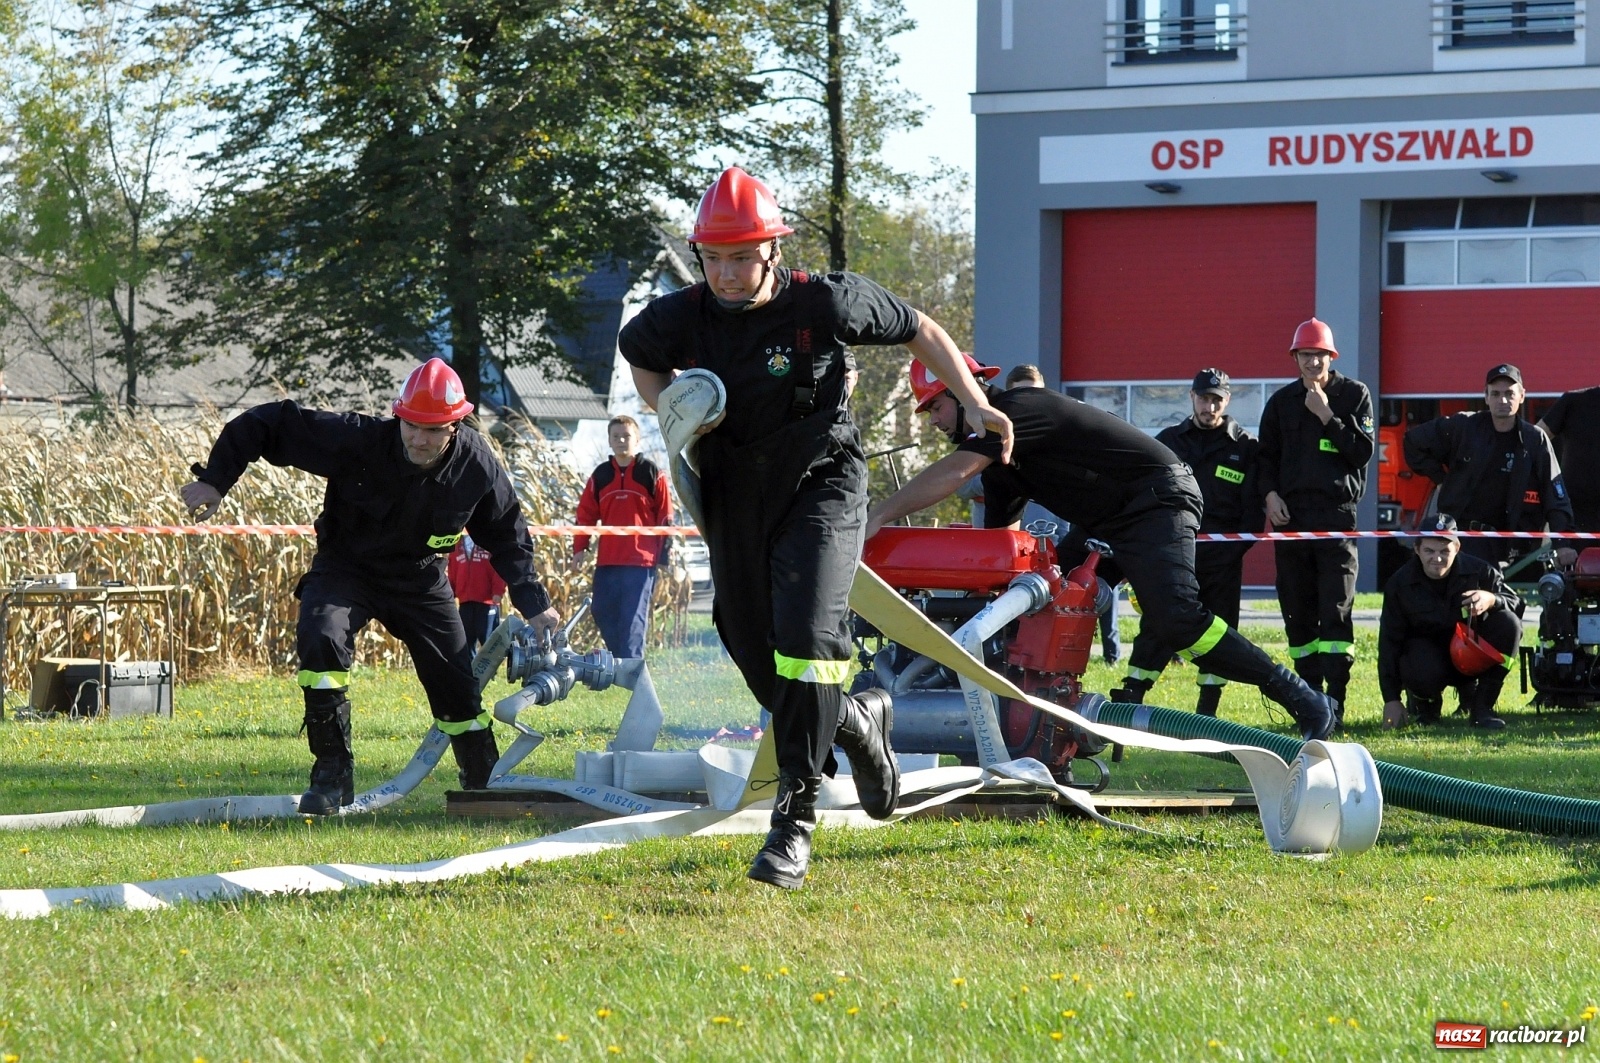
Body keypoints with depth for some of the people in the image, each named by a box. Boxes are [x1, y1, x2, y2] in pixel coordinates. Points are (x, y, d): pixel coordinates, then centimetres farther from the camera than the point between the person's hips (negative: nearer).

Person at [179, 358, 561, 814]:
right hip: (345, 567, -2)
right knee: (320, 638, -30)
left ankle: (485, 788, 26)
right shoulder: (358, 440, -29)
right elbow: (266, 424, -22)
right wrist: (214, 480, -24)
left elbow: (506, 534, 1)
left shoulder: (476, 465, -18)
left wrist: (533, 603, -1)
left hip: (419, 576, 2)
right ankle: (333, 773, -20)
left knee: (456, 682, 3)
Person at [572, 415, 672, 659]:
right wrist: (579, 548, 6)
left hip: (642, 561, -4)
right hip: (607, 561, 4)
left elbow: (665, 516, 3)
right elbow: (586, 515, 15)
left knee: (633, 619, -8)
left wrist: (664, 553, -1)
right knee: (604, 615, 1)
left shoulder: (651, 472, 3)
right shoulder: (600, 476, 13)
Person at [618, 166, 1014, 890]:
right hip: (733, 503, 4)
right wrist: (668, 407, -4)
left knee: (807, 634, -25)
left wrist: (974, 404, -6)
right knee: (759, 662, 8)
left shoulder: (824, 303, -15)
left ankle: (794, 818, -20)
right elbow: (637, 353, 16)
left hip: (820, 488, -4)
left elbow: (921, 331, 1)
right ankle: (858, 721, 42)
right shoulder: (678, 320, -8)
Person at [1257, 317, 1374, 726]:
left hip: (1337, 512, -4)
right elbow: (1266, 454, 18)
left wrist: (1327, 417, -10)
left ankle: (1334, 700, -14)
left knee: (1335, 611, -11)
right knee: (1298, 612, 4)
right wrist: (1270, 494, 1)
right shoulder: (1282, 401, 15)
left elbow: (1363, 451, -3)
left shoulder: (1355, 395, 6)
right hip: (1290, 515, 4)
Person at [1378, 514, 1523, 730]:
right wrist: (1391, 699, -13)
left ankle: (1482, 705, -14)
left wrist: (1492, 600, -35)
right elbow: (1389, 641, -8)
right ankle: (1423, 700, 4)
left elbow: (1516, 604, -9)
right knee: (1423, 675, -38)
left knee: (1508, 625, -26)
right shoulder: (1399, 583, -12)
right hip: (1427, 651, -2)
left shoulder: (1479, 571, -12)